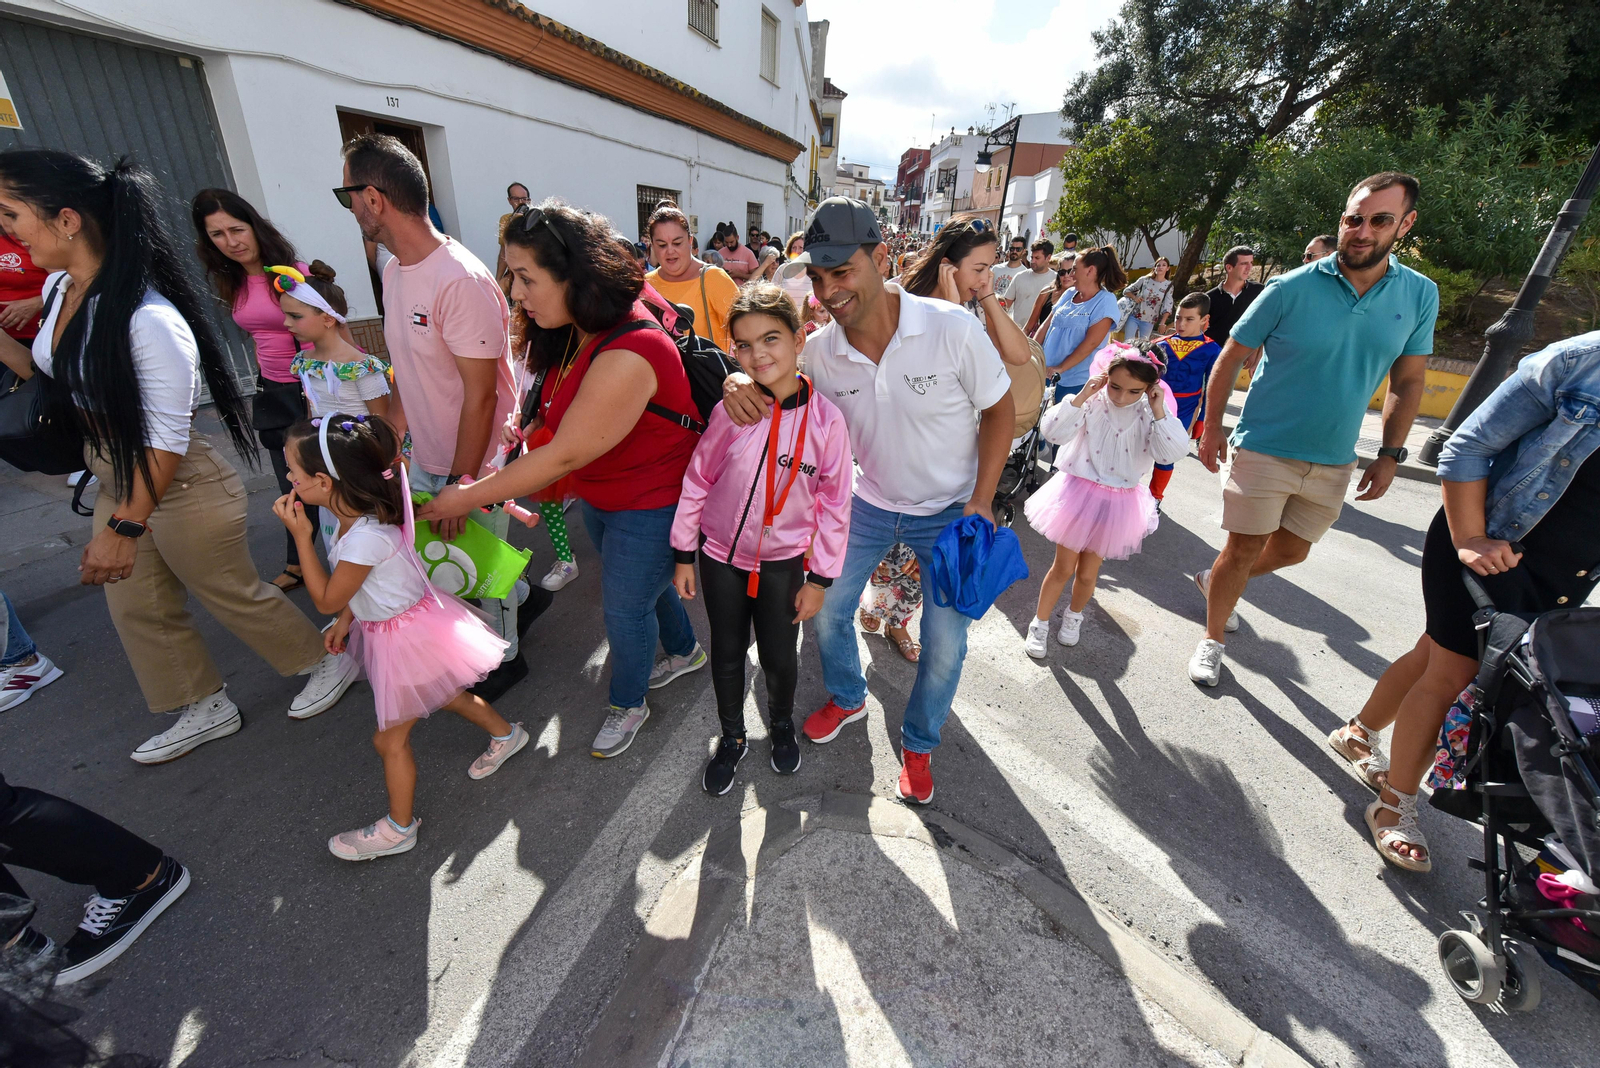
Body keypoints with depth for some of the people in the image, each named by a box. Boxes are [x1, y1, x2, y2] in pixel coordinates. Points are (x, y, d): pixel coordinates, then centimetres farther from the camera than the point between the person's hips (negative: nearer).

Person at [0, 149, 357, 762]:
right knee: (137, 609, 18)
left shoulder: (148, 318, -27)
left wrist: (123, 528, -20)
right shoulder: (59, 287, 0)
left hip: (180, 490, -9)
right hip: (116, 483, 9)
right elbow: (51, 374, 14)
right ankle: (206, 711, 37)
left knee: (232, 596, 8)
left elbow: (167, 439, -24)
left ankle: (330, 662, 32)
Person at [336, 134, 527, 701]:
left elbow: (480, 395, -22)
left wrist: (459, 484, -20)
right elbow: (408, 374, 14)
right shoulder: (395, 271, 7)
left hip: (473, 464, -8)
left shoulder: (461, 282, -22)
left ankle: (504, 658, 32)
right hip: (424, 458, 9)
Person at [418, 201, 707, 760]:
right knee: (644, 584, 24)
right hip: (598, 497, 9)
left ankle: (628, 704, 34)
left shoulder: (628, 355, -33)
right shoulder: (576, 335, -2)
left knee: (625, 608, 7)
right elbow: (550, 419, 10)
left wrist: (470, 497, -20)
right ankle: (685, 651, 51)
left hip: (649, 505, -9)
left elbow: (565, 455, -29)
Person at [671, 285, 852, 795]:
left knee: (780, 657, 12)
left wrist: (819, 579, -3)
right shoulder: (729, 410, -13)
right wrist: (684, 555, 3)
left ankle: (782, 724, 45)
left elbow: (834, 504, -7)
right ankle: (732, 738, 40)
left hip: (784, 562, -1)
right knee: (726, 655, 14)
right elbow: (697, 481, -2)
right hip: (721, 555, 1)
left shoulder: (825, 419, -14)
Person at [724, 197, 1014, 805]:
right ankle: (848, 697, 42)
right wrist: (739, 380, -25)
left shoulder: (952, 327, -23)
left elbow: (999, 410, -11)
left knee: (945, 642, 3)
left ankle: (919, 743, 32)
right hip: (870, 503, 3)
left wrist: (981, 501, -17)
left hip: (950, 510, -2)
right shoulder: (819, 351, -15)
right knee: (826, 609, 9)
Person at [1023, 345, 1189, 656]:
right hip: (1079, 495, -2)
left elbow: (1170, 453, -18)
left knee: (1087, 573, 14)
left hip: (1118, 504, 2)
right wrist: (1080, 397, -26)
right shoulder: (1092, 401, -12)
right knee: (1063, 568, 8)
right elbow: (1052, 431, -21)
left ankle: (1074, 614, 43)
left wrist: (1159, 412, -22)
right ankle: (1039, 623, 26)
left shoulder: (1152, 412, -6)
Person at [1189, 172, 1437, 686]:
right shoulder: (1292, 288, -11)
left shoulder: (1420, 295, 1)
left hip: (1333, 463, 5)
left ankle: (1215, 579, 44)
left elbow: (1407, 382, 9)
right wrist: (1212, 428, -4)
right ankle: (1213, 640, 20)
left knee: (1290, 552, 17)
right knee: (1243, 550, 1)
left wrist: (1391, 455, 6)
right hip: (1263, 450, -4)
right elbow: (1230, 359, -5)